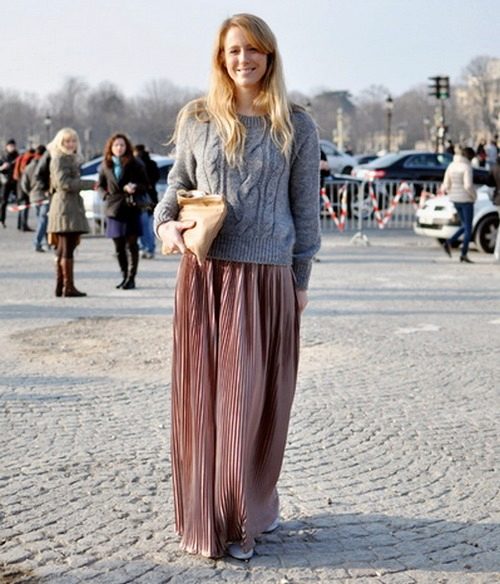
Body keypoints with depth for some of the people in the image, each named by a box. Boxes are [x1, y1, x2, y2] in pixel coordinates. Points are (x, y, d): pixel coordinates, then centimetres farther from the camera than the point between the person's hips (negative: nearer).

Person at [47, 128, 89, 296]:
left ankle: (60, 287, 16)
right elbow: (64, 182, -18)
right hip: (65, 205, -10)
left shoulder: (72, 159, 21)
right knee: (67, 249, -10)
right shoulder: (59, 160, -8)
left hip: (73, 205, 10)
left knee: (63, 249, 11)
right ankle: (68, 287, -10)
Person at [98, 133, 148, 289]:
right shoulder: (105, 166, 10)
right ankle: (125, 276, 17)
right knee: (119, 246, 6)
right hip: (113, 210, 3)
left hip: (131, 208, -3)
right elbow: (100, 185, 19)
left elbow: (145, 184, 2)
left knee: (131, 244, -4)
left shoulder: (135, 165, 1)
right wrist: (105, 195, 1)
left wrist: (135, 188, -17)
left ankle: (131, 278, 0)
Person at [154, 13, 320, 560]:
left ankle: (248, 515, 17)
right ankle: (204, 514, 19)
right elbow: (177, 182, 17)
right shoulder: (197, 120, 7)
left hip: (266, 278, -1)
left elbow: (306, 206, 6)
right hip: (203, 275, 2)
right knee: (201, 398, 5)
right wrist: (165, 224, -4)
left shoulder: (295, 125, 4)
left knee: (253, 400, 1)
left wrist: (301, 278, 5)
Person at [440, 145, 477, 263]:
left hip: (455, 200, 7)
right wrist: (474, 196, -8)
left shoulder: (451, 166, 5)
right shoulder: (467, 167, -15)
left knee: (465, 225, 19)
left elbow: (445, 187, 3)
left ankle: (449, 242, -1)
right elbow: (468, 186, -25)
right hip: (466, 199, -7)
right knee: (468, 228, 5)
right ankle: (464, 254, 4)